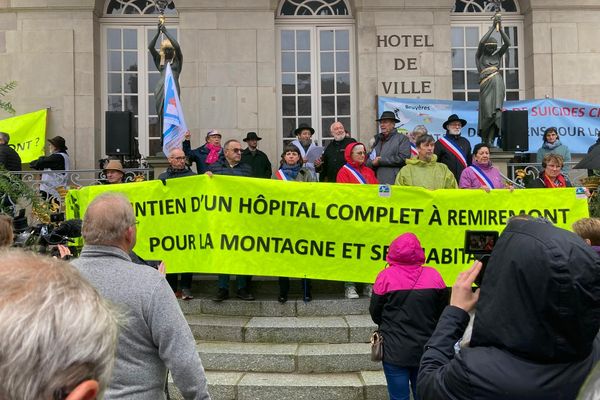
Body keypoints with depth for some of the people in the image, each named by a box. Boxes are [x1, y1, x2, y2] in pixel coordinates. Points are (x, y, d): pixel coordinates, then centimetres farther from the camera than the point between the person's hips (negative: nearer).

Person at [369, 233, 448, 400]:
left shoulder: (386, 276, -10)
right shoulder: (433, 275, -4)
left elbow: (375, 314, -3)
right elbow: (443, 313, 5)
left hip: (395, 352, -2)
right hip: (426, 351, 2)